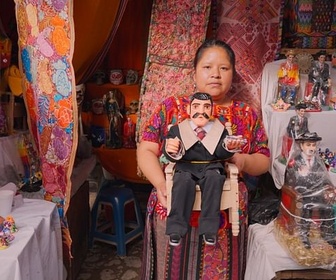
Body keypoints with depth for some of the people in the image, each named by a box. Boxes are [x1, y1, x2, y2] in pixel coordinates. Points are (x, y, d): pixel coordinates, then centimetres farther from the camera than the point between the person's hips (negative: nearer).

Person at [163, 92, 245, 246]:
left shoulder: (220, 130, 13)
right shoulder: (177, 129, 11)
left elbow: (221, 153, -2)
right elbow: (173, 155, -2)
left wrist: (229, 147, -27)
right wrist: (171, 151, -28)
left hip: (212, 167, 1)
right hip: (186, 167, 0)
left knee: (214, 177, -33)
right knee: (184, 179, -33)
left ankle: (209, 228, -27)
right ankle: (176, 228, -27)